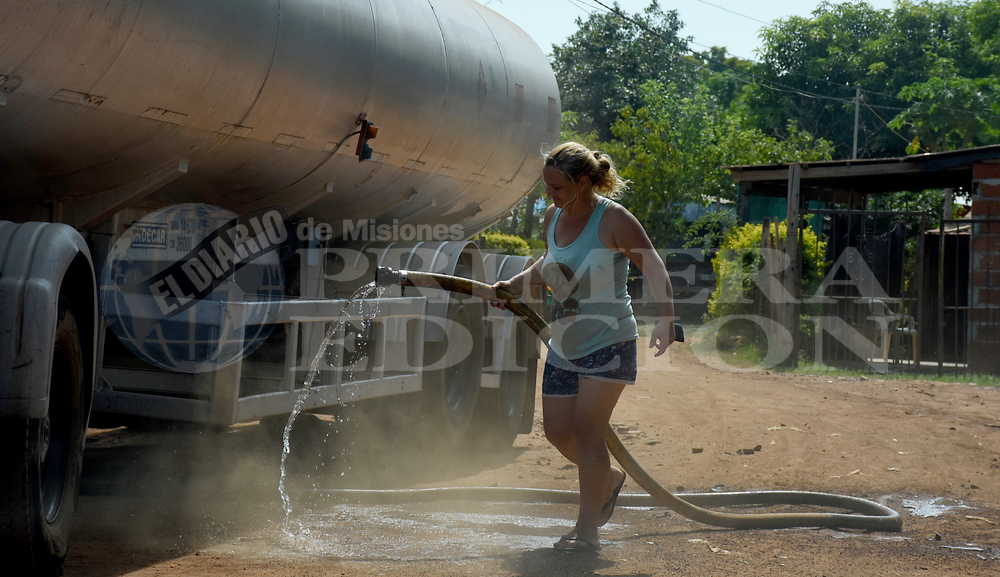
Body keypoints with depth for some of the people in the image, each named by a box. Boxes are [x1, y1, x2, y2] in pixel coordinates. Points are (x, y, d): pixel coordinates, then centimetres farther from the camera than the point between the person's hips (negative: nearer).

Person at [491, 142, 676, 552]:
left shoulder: (612, 219, -15)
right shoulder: (553, 217, 6)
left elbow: (653, 268, -16)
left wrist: (665, 320, -28)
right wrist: (515, 284, 10)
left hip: (608, 341, -7)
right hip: (564, 344, 7)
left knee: (586, 431, -11)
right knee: (558, 432, 7)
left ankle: (587, 530, -4)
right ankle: (608, 480, 35)